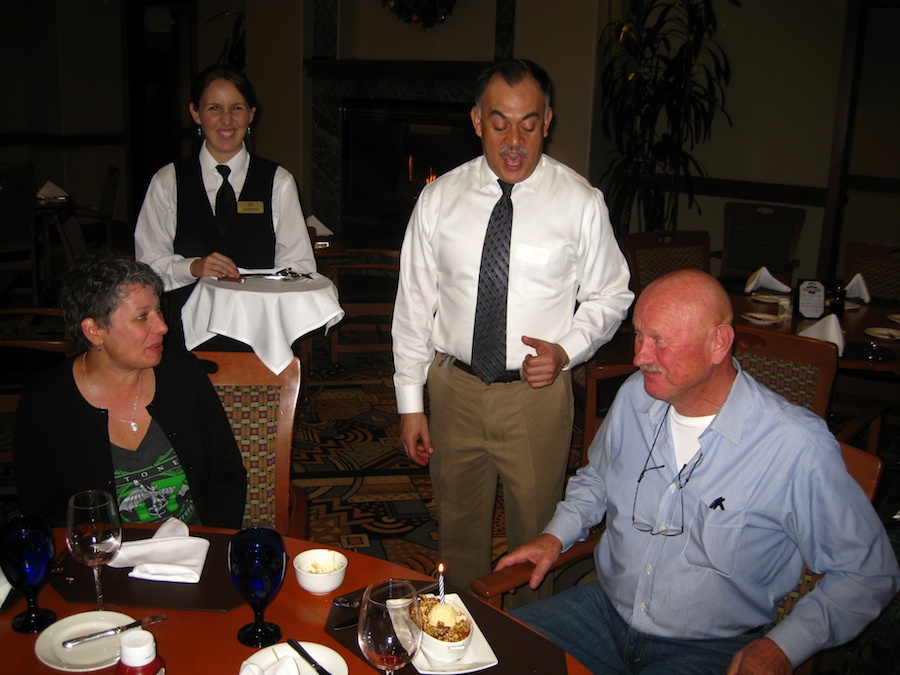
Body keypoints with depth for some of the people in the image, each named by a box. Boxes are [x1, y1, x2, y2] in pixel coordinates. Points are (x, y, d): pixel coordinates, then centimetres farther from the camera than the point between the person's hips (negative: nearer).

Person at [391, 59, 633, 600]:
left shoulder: (580, 202, -7)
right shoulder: (439, 198, -2)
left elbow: (610, 296, 4)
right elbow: (414, 303, 2)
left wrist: (565, 350, -15)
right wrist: (410, 403, 1)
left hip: (537, 392, -2)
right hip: (453, 387, 2)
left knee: (536, 534, 11)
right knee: (459, 526, 18)